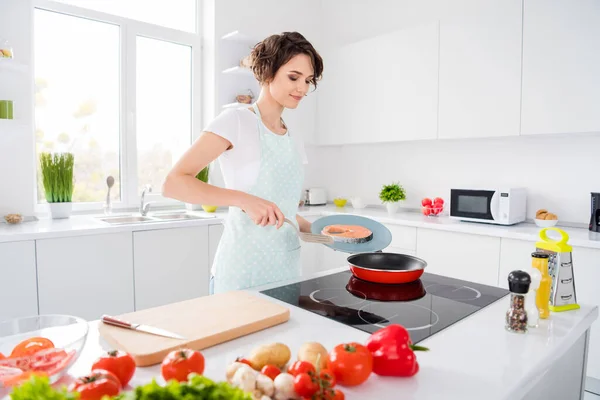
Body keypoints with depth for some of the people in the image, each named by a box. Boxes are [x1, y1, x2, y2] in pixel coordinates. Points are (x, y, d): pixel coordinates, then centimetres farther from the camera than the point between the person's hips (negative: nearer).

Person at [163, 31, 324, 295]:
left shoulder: (294, 139, 11)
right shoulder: (236, 122, -9)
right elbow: (173, 183, -17)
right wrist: (244, 199, -28)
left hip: (288, 266, 7)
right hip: (244, 271, -7)